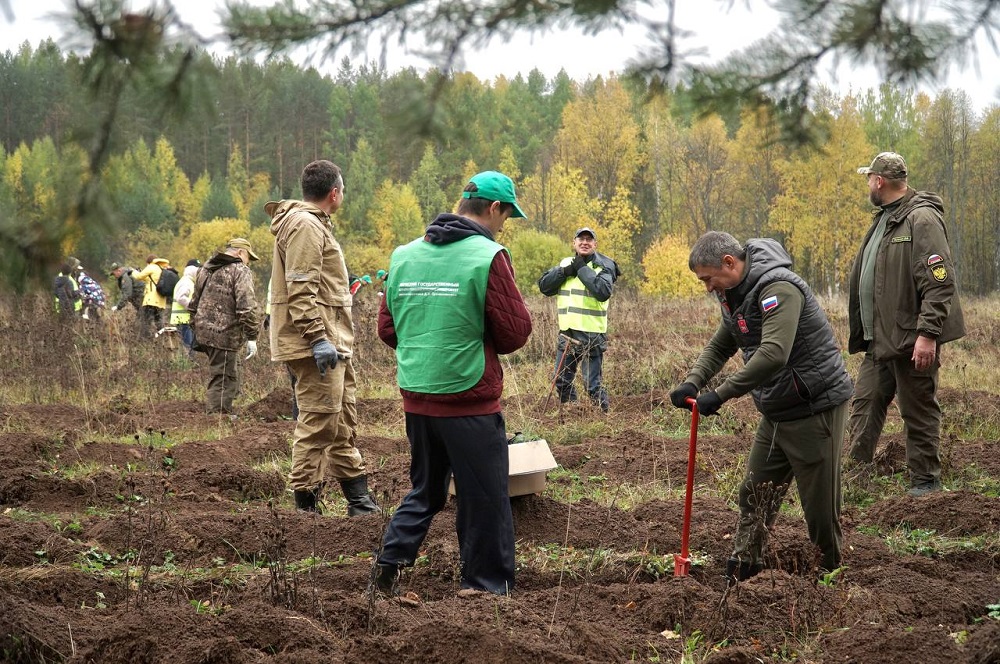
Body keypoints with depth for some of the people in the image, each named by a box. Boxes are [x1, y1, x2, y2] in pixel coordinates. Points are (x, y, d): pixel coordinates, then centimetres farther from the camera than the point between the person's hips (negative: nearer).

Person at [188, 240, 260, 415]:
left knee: (231, 376, 21)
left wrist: (196, 328, 31)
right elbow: (246, 307, -17)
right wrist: (252, 337, -15)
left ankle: (226, 413, 25)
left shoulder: (205, 269, 19)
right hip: (225, 335, -9)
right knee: (223, 381, -6)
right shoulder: (240, 271, -8)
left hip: (204, 333, 9)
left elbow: (194, 303, 25)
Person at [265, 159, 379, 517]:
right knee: (317, 422, -9)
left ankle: (359, 500, 23)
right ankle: (306, 506, -5)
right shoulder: (304, 225, -14)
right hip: (317, 344, -11)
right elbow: (301, 290, -22)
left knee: (343, 421, 15)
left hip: (332, 341, 11)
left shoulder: (313, 223, 21)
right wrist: (318, 338, -26)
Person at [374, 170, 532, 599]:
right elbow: (516, 331, -11)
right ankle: (487, 586, 11)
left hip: (416, 398, 6)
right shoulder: (487, 257, -12)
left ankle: (390, 561, 10)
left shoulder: (404, 255, 6)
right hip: (468, 399, -6)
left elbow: (387, 328, 11)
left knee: (426, 489, 21)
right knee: (484, 499, 5)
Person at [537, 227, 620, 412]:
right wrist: (566, 271, -10)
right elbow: (544, 286, 3)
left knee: (593, 384, -5)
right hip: (567, 332, 6)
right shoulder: (565, 263, 12)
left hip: (592, 334, -6)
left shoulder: (604, 266, -5)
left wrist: (582, 269, -16)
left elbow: (603, 292, -22)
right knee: (561, 381, 14)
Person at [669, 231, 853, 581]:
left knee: (820, 503, -2)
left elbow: (773, 354, -34)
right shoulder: (735, 296, 10)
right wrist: (692, 382, 0)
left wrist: (720, 394, -30)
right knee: (754, 495, 9)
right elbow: (719, 346, 20)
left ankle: (831, 575, 14)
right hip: (776, 411, 10)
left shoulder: (777, 288, -22)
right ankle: (741, 576, 14)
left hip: (815, 408, -10)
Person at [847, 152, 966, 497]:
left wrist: (928, 333, -26)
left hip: (910, 339, -10)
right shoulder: (884, 219, 16)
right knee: (865, 406, 13)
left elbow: (939, 282, -21)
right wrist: (862, 331, 20)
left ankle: (925, 482, 9)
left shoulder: (921, 219, -15)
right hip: (880, 339, 10)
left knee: (919, 412, 0)